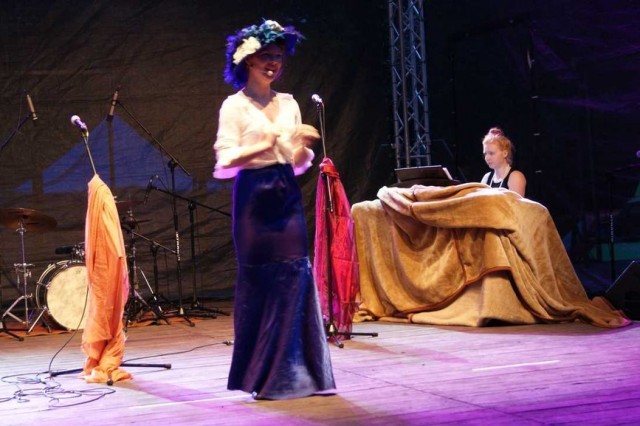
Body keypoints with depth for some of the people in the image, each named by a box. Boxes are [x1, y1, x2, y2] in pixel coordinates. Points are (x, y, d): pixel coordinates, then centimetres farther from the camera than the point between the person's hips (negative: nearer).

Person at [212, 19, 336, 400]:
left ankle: (292, 370, 6)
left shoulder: (289, 104, 14)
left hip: (287, 196, 5)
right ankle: (262, 373, 8)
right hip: (254, 197, -5)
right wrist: (265, 144, -24)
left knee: (295, 277, -1)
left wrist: (304, 145, -6)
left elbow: (297, 162, 16)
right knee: (258, 281, -2)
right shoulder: (235, 106, -2)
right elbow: (226, 160, -11)